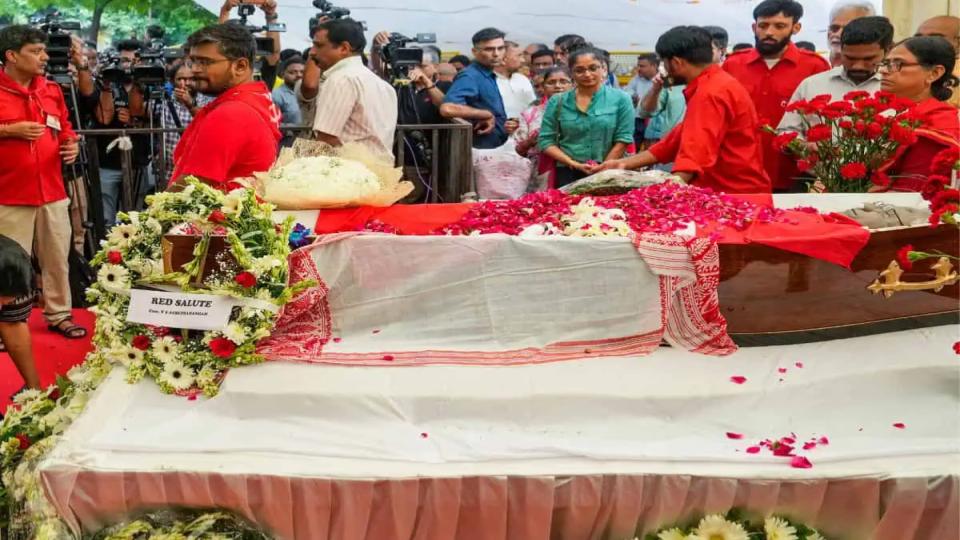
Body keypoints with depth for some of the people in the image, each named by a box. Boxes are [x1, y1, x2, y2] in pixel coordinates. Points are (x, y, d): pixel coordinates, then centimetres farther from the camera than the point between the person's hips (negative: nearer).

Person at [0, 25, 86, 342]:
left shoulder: (52, 90, 11)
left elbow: (64, 128, 20)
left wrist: (72, 145, 0)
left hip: (53, 192, 5)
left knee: (58, 257, 12)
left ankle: (59, 314, 26)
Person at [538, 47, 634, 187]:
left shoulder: (620, 98, 1)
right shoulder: (557, 102, 4)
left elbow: (623, 139, -3)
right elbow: (546, 141, 1)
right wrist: (574, 164, -10)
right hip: (567, 175, 1)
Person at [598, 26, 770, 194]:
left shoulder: (711, 93, -18)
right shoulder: (711, 86, 16)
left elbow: (696, 153, -29)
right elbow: (680, 138, 17)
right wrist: (624, 163, 14)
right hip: (726, 191, 10)